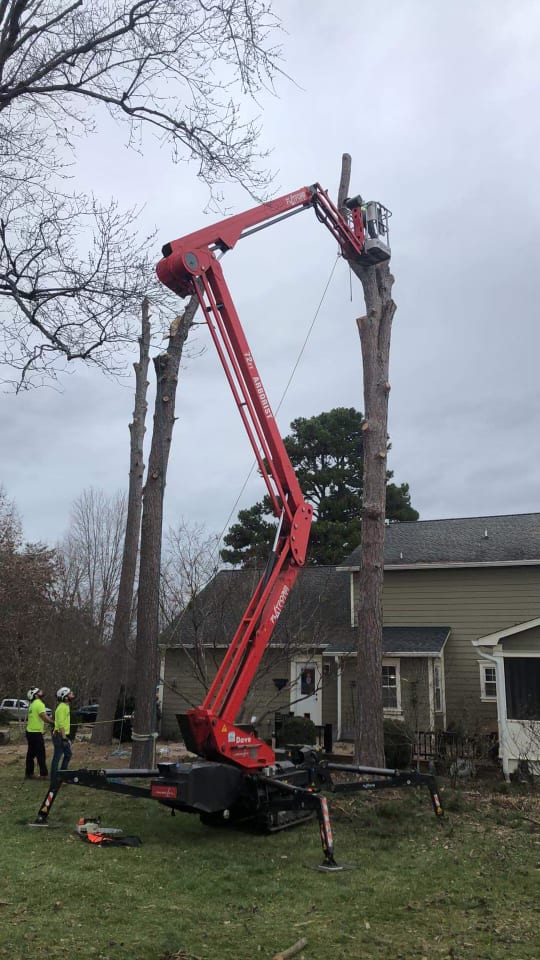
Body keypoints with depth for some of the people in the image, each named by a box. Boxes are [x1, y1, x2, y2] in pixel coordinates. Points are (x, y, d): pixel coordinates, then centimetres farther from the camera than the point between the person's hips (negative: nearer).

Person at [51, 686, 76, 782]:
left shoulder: (66, 706, 14)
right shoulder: (62, 707, -17)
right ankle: (54, 777, 5)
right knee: (57, 757, -2)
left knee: (68, 754, 18)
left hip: (64, 735, 10)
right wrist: (64, 738, -25)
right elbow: (61, 724, -23)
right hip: (60, 736, -10)